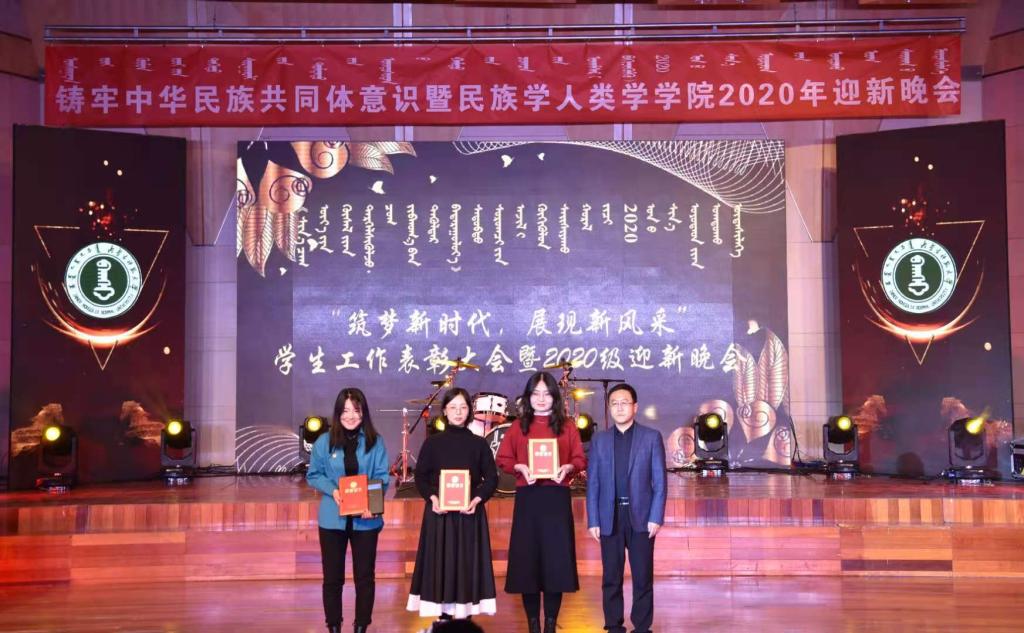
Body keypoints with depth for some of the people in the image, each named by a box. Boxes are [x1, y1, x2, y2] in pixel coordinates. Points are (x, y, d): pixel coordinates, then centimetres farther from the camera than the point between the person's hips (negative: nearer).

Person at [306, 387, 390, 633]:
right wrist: (332, 490, -15)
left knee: (365, 576, 8)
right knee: (332, 576, 8)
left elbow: (382, 477, -2)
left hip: (365, 518, 0)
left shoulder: (375, 442, -2)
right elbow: (313, 475, 3)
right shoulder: (324, 442, -2)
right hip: (333, 518, 0)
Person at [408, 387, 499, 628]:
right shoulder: (433, 442, 4)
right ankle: (444, 618, 5)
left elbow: (491, 478, 4)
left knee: (468, 566, 0)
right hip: (439, 512, 0)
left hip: (470, 513, 1)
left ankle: (466, 617, 4)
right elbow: (421, 477, 3)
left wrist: (477, 500, -12)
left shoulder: (479, 444, 6)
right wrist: (432, 498, -14)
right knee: (441, 566, -1)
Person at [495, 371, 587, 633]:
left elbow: (580, 459, 5)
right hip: (527, 498, 0)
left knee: (556, 559, -2)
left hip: (557, 498, 0)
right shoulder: (518, 426, 8)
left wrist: (567, 468, -16)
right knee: (527, 559, 0)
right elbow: (503, 459, 6)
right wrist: (520, 468, -12)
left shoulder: (567, 426, 8)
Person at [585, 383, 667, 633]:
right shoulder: (599, 440, 8)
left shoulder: (652, 437, 3)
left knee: (643, 577, 1)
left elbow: (659, 481, 0)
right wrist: (593, 521, -1)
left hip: (641, 517, -1)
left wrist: (656, 517, -8)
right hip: (609, 518, 2)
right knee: (611, 578, 5)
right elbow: (593, 484, 6)